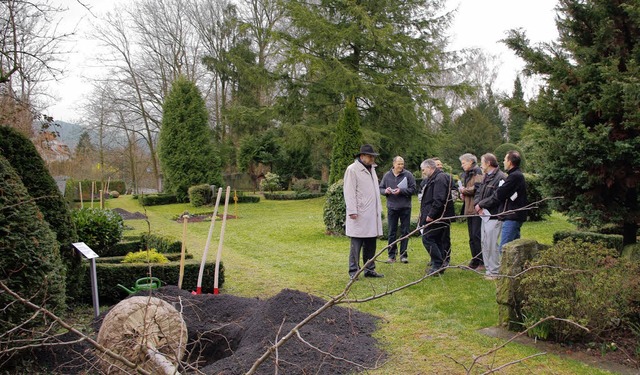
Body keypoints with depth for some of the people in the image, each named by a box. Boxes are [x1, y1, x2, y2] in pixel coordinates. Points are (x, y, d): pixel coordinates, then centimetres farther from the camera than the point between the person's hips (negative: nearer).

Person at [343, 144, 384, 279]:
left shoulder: (372, 169, 20)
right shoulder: (352, 169, -6)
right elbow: (349, 192, -12)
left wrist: (379, 209, 18)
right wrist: (352, 211, -18)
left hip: (372, 214, 8)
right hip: (359, 214, -8)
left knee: (371, 244, 10)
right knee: (356, 243, -4)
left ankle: (369, 269, 18)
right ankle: (353, 271, 3)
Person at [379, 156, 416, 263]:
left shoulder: (408, 175, -2)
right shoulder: (387, 175, 5)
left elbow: (413, 189, -6)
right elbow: (380, 189, 11)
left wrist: (401, 191, -18)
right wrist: (385, 191, -10)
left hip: (405, 207, -2)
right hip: (391, 207, 2)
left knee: (405, 232, 4)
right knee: (392, 232, 6)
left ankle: (403, 254, 13)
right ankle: (392, 255, 14)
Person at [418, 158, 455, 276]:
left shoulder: (440, 178, -15)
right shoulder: (434, 178, 19)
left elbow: (439, 200, -24)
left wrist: (431, 215, -22)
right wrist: (427, 214, 18)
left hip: (437, 218, -11)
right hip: (437, 217, 11)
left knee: (427, 239, -9)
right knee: (437, 241, 13)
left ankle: (438, 264, -5)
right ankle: (439, 266, 20)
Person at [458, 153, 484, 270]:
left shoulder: (477, 174, -9)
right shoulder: (465, 175, 18)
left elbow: (477, 188, -21)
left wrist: (463, 190, -7)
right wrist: (462, 194, 6)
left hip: (477, 209, -9)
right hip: (469, 209, 9)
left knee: (477, 236, -8)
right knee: (472, 237, 12)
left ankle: (482, 262, -2)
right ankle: (475, 260, 19)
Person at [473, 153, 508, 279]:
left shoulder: (500, 177, -15)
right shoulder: (486, 177, 15)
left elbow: (496, 197, -22)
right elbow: (478, 193, 14)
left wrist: (480, 204, -13)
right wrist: (477, 205, -5)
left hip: (494, 216, -9)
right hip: (484, 215, 9)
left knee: (491, 244, -6)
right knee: (484, 242, 14)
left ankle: (494, 271, 4)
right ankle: (488, 268, 24)